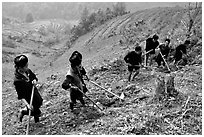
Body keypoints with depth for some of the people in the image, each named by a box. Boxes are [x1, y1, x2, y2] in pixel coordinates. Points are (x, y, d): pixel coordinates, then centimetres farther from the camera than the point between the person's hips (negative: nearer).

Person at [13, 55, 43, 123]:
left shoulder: (28, 71, -13)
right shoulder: (17, 80, -32)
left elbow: (34, 77, 7)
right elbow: (20, 96, -27)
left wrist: (34, 80, -16)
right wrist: (27, 104, -34)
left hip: (34, 92, 7)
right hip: (28, 98, -7)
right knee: (37, 113, 7)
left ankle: (24, 111, 48)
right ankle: (24, 112, 34)